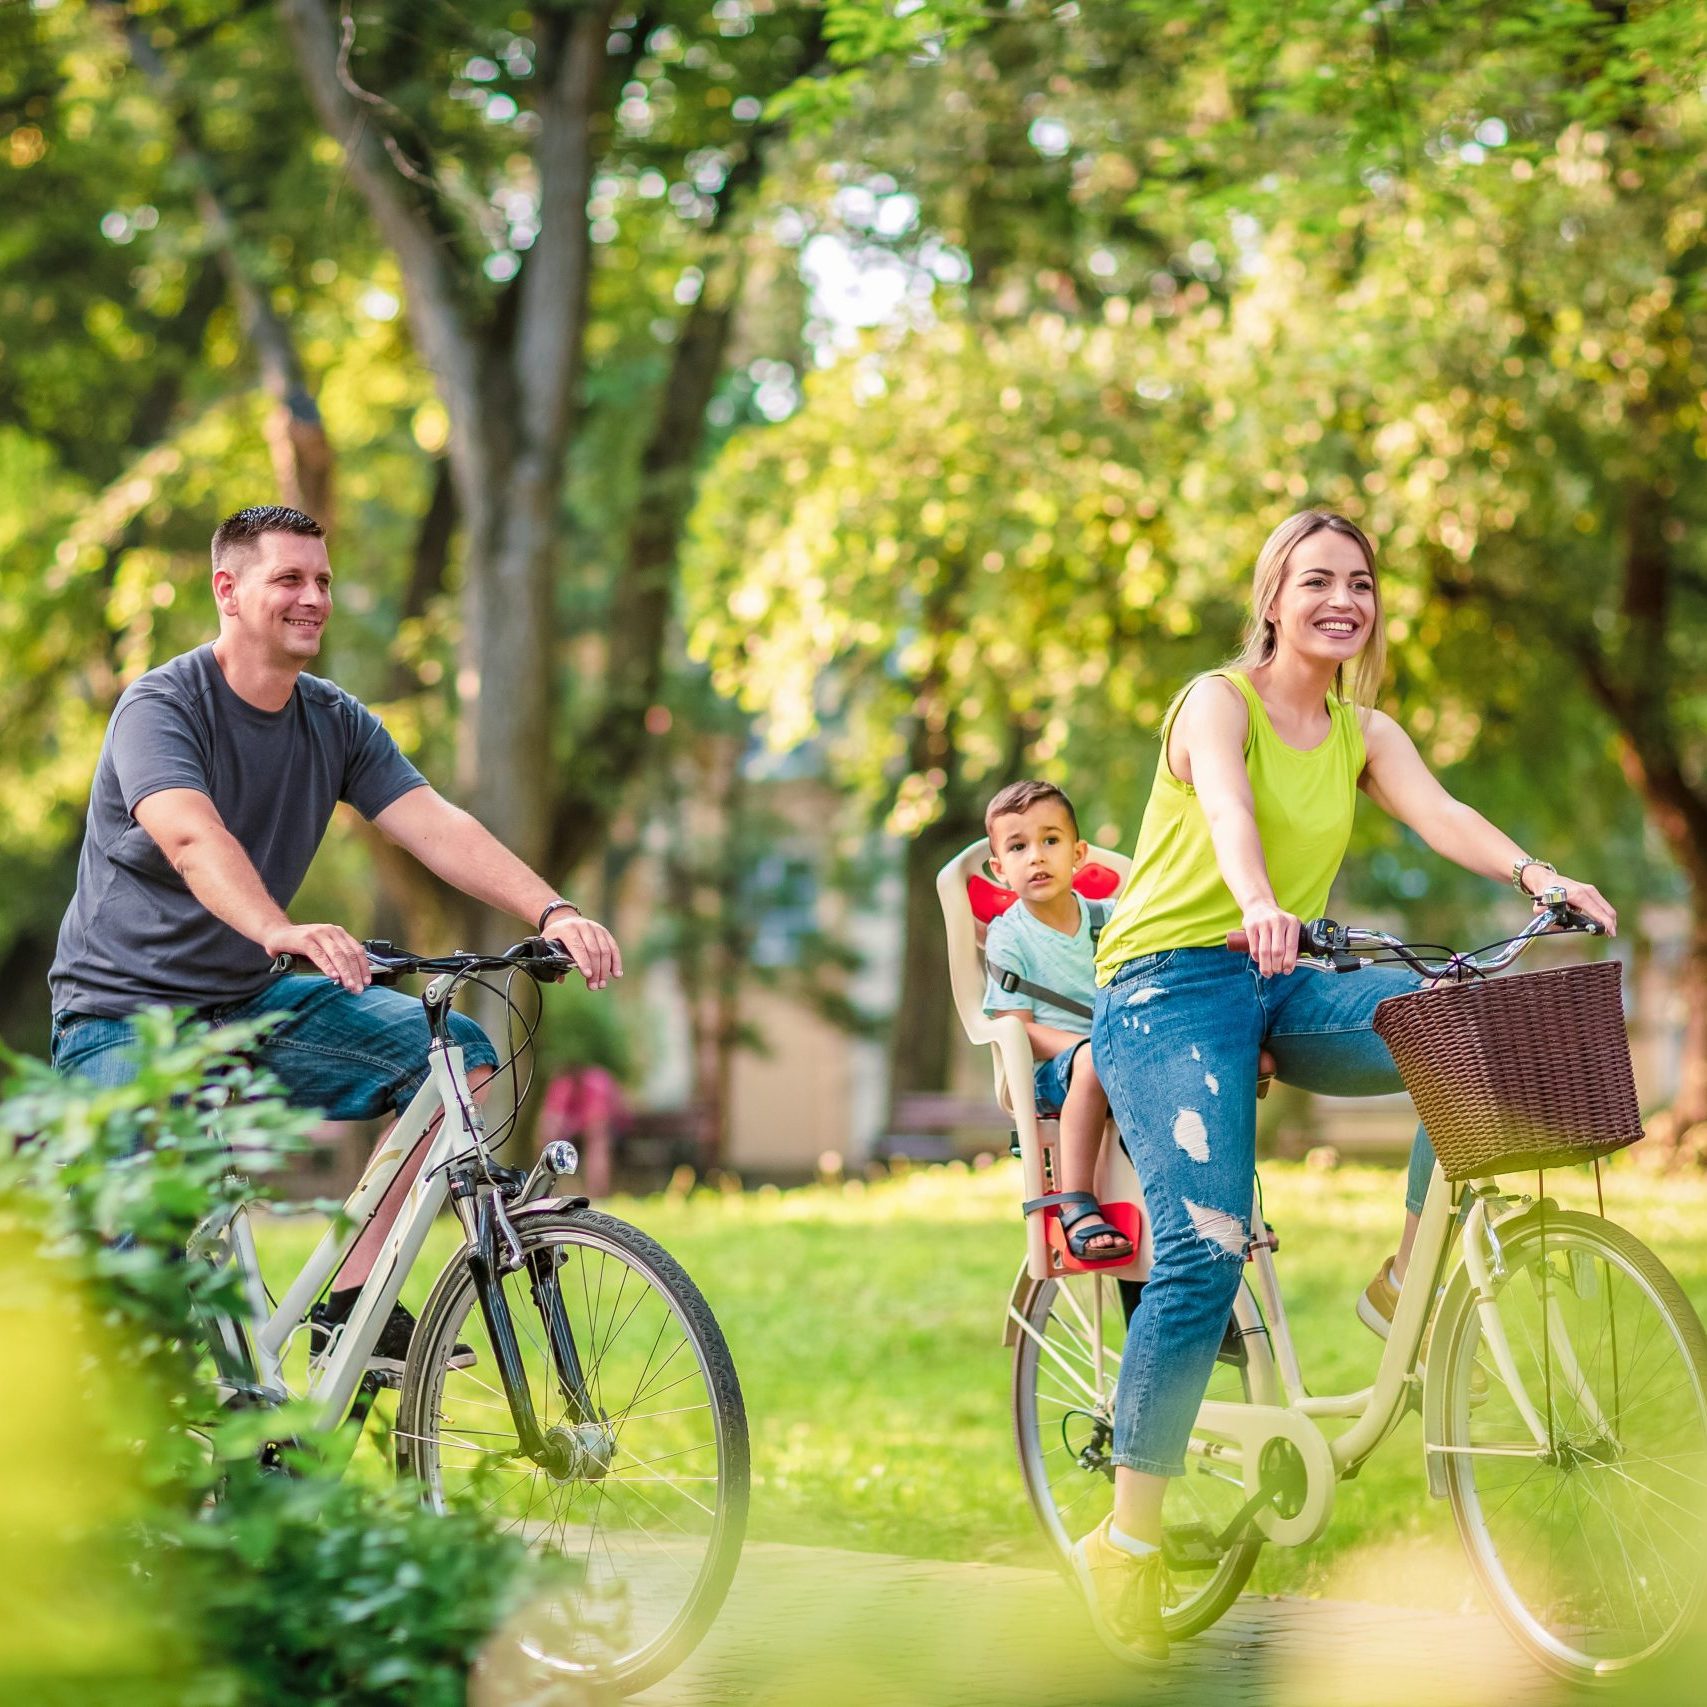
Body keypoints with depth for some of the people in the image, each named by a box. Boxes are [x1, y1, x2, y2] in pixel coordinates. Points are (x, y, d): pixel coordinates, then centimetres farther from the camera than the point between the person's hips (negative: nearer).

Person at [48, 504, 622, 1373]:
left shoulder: (337, 723, 3)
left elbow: (439, 828, -9)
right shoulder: (159, 707, -17)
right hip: (125, 1016, -6)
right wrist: (281, 931, -56)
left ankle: (352, 1302, -7)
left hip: (250, 1003, 7)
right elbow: (192, 838, -37)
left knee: (458, 1052, -10)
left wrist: (551, 912, -27)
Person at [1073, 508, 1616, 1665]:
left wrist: (1538, 876, -28)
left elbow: (1437, 812, -7)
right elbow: (1226, 808, -26)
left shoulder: (1364, 734, 11)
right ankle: (1127, 1542, -13)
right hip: (1175, 980, -6)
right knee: (1206, 1253, -20)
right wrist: (1259, 904, -48)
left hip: (1285, 991, 6)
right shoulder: (1220, 701, -5)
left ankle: (1417, 1272, -4)